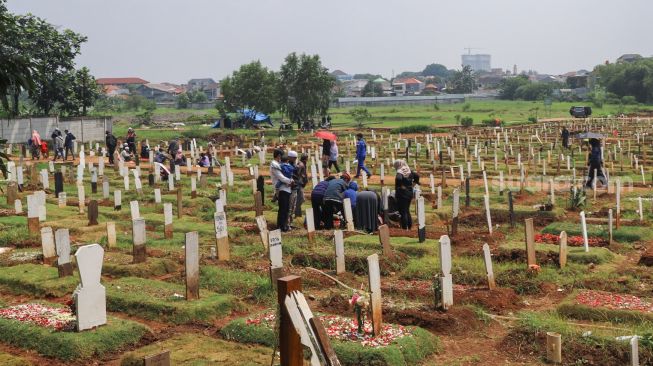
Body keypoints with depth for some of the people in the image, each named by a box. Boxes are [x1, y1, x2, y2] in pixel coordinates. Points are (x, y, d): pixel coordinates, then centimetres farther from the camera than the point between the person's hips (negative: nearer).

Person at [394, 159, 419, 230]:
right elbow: (417, 176, 11)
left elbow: (398, 179, -35)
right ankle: (410, 225, 23)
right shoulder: (409, 171, 5)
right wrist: (413, 183, 11)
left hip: (402, 193, -7)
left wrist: (400, 186, -21)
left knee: (403, 211, 0)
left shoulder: (400, 172, -16)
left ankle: (404, 227, 2)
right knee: (407, 210, 20)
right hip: (410, 192, 7)